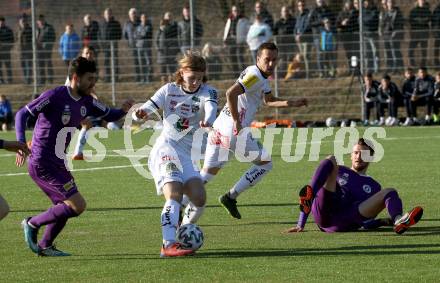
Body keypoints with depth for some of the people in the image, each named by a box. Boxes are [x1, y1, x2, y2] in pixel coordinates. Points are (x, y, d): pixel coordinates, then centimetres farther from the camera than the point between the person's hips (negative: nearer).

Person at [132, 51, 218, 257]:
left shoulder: (207, 92, 1)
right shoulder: (169, 90, 2)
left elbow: (211, 107, -23)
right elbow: (145, 110, -2)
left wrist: (207, 120, -47)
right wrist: (140, 114, -28)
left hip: (186, 155, 3)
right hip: (165, 149, -3)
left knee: (199, 198, -8)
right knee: (174, 195, -24)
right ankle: (169, 245, -36)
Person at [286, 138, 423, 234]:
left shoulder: (374, 187, 30)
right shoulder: (339, 171, 29)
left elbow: (367, 224, 23)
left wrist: (387, 221, 3)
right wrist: (300, 225, 13)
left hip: (343, 225, 0)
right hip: (324, 213, 0)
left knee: (390, 192, -11)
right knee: (331, 160, -9)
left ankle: (398, 221, -50)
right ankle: (309, 196, -38)